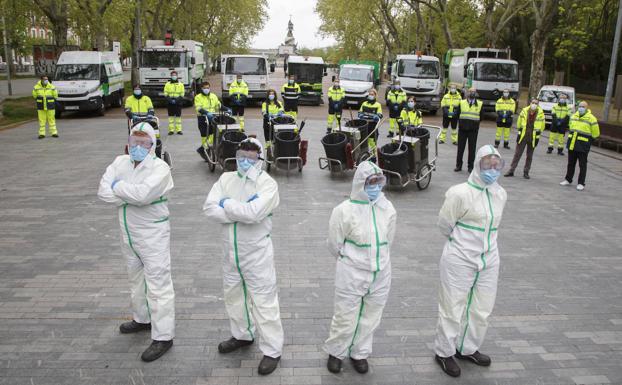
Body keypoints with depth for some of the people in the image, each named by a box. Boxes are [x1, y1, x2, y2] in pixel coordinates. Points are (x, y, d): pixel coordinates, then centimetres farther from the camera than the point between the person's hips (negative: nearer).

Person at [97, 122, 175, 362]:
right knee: (136, 278, 23)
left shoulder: (160, 168, -17)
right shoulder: (120, 162, 2)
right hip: (128, 233, 8)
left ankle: (163, 336, 5)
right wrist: (133, 196, -19)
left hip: (153, 234, -7)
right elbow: (103, 192, -9)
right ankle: (142, 319, 44)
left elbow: (142, 193, -34)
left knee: (158, 284, -3)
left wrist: (118, 186, -17)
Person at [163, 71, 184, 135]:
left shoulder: (181, 84, 7)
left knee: (178, 116, -1)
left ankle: (178, 130, 2)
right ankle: (171, 130, 4)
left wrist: (178, 99, -11)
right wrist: (169, 99, -10)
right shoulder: (167, 84, 9)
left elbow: (182, 93, 4)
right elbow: (165, 93, 6)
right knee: (171, 116, 1)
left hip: (178, 102, 0)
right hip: (170, 103, 1)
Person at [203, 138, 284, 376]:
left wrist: (227, 204, -16)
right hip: (230, 252, 6)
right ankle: (242, 335, 44)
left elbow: (253, 213, -30)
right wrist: (242, 211, -22)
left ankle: (272, 350, 17)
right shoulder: (226, 179, 1)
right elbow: (209, 209, -12)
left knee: (264, 302, 2)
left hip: (257, 253, -6)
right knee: (233, 295, 22)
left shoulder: (268, 184, -14)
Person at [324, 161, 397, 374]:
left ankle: (359, 353, 39)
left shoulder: (388, 209, -5)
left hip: (380, 274, 4)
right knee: (345, 318, 8)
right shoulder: (345, 210, -17)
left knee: (370, 317, 17)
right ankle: (336, 352, 34)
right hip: (351, 275, -4)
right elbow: (335, 244, -5)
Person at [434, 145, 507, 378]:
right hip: (460, 260, -6)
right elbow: (445, 224, -6)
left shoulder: (500, 194, 2)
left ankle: (468, 349, 38)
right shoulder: (461, 193, -18)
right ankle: (444, 352, 27)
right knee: (453, 308, 7)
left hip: (488, 260, 6)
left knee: (482, 310, 17)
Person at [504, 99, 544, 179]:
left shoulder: (540, 113, -5)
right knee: (517, 154, 1)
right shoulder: (524, 111, -3)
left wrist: (537, 136, 1)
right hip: (523, 136, 0)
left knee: (529, 156, 9)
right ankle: (511, 170, 5)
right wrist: (519, 132, 7)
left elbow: (542, 126, 3)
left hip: (533, 138, 0)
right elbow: (519, 122, 8)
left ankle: (526, 172, 18)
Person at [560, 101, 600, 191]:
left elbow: (595, 133, -3)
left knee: (582, 165, 1)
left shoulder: (591, 118, -9)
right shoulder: (574, 116, 9)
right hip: (572, 144, 5)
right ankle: (568, 179, 26)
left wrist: (587, 141, 5)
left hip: (583, 146, -5)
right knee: (571, 163, 14)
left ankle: (581, 183, 7)